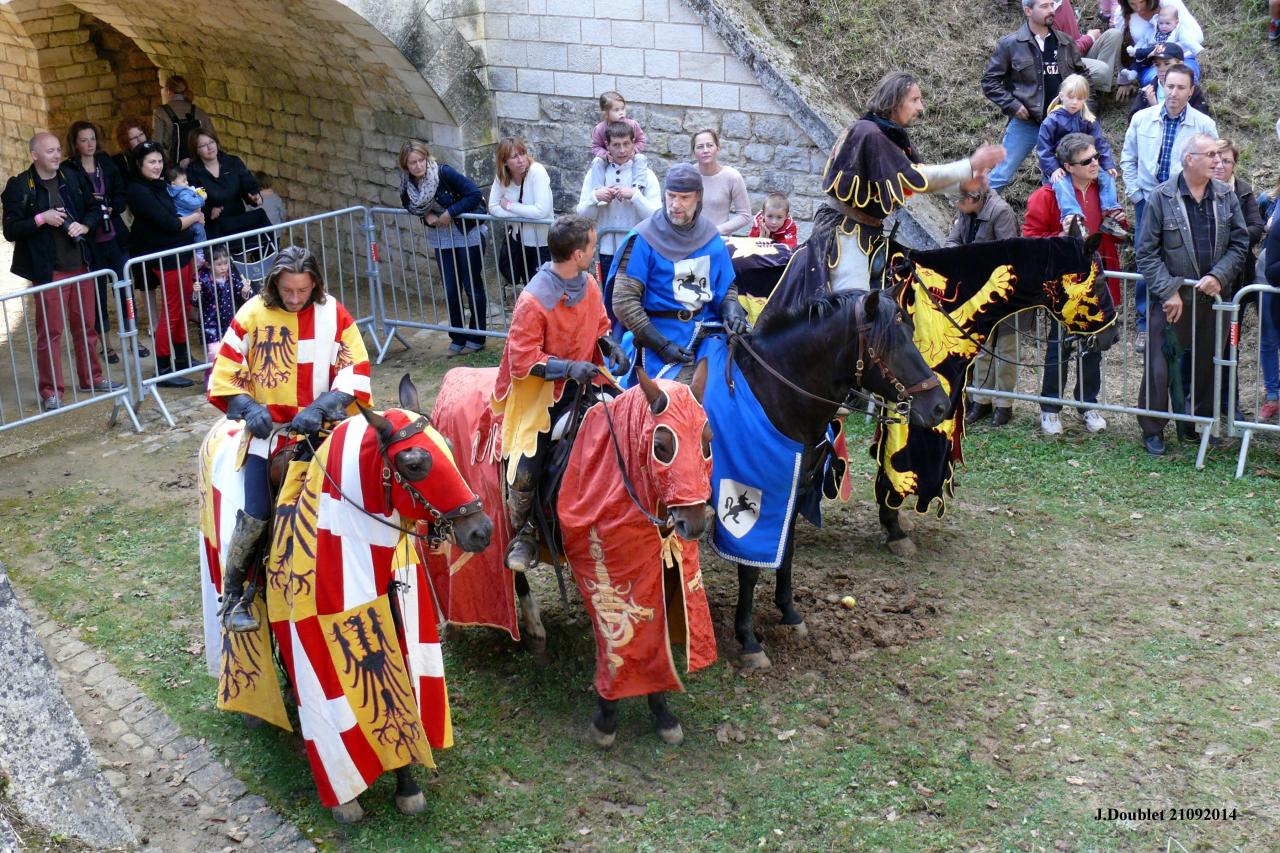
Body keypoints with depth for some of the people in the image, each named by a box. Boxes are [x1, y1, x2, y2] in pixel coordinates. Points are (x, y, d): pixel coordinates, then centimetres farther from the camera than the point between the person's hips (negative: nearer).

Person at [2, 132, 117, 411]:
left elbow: (95, 209, 15)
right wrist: (41, 219, -19)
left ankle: (91, 378, 28)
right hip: (48, 270, -5)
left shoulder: (73, 177, 5)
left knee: (86, 325, 14)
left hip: (80, 264, 5)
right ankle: (50, 392, 6)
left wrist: (84, 225, -5)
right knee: (49, 331, -1)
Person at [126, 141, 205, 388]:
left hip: (182, 251, 8)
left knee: (183, 305, 15)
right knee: (171, 311, -4)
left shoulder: (159, 185, 12)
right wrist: (195, 217, -4)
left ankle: (181, 356, 28)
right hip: (166, 256, -8)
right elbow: (169, 224, -18)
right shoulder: (139, 191, -14)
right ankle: (162, 370, 1)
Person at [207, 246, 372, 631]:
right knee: (256, 515, -13)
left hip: (320, 424, 2)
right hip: (267, 426, -1)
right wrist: (249, 408, -17)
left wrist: (320, 407, -17)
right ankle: (232, 596, 7)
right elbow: (223, 375, 1)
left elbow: (356, 369, -2)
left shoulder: (334, 314, 0)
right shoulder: (252, 315, -2)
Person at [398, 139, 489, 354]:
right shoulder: (407, 183, -7)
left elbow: (475, 194, -24)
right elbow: (409, 204, 12)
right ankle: (457, 338, 18)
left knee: (473, 286, 5)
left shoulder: (444, 173, -23)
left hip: (468, 233, -5)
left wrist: (450, 212, -23)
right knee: (451, 290, 6)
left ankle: (476, 338, 16)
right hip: (441, 237, 5)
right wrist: (426, 215, -8)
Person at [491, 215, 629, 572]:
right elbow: (522, 359, -18)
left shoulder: (589, 285, 0)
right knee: (525, 469, -16)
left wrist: (610, 345, -5)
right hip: (539, 386, -5)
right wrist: (567, 367, -28)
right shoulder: (533, 300, -21)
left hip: (581, 380, 6)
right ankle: (521, 534, 13)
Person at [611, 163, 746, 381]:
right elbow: (624, 301, -11)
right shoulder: (644, 238, -7)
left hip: (706, 334, 4)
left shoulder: (711, 237, 8)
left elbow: (727, 286, 20)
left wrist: (731, 309, -5)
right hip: (661, 336, -4)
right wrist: (662, 345, -15)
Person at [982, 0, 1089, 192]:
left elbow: (1082, 73, 20)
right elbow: (990, 80, -4)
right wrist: (1012, 105, -12)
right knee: (1002, 175, -2)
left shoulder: (1065, 42, 6)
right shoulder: (1010, 44, -6)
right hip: (1025, 122, -4)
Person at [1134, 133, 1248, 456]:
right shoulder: (1161, 197, -7)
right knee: (1160, 365, -2)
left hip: (1213, 296, 4)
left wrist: (1218, 276, -10)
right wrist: (1168, 291, -14)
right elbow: (1147, 252, -7)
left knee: (1208, 364, 13)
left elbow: (1239, 244, 6)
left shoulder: (1227, 197, 5)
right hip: (1172, 299, -4)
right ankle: (1152, 429, 11)